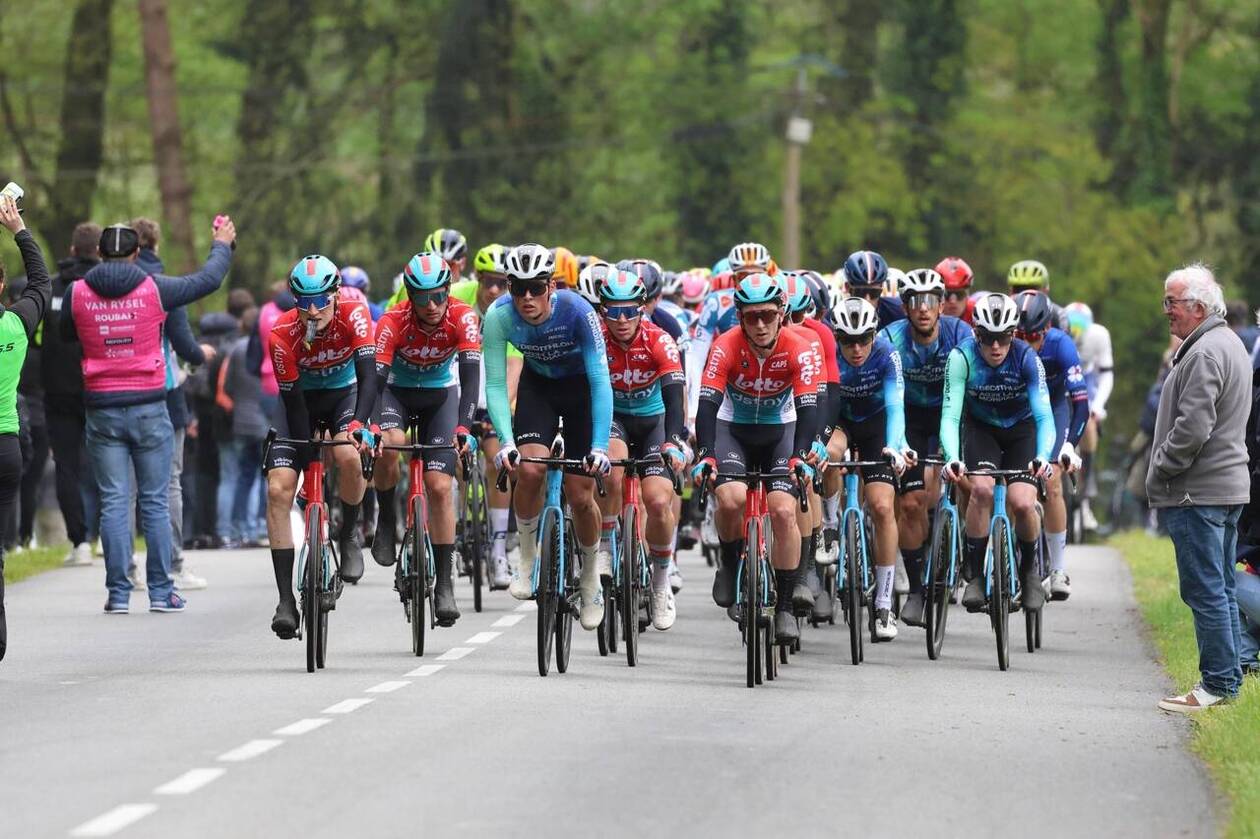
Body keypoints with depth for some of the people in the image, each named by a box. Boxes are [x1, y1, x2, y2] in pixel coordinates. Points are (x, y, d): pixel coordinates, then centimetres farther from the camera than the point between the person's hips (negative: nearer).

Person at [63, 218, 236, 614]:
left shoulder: (77, 293, -2)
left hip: (102, 408, 1)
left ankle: (118, 593, 0)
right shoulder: (154, 288, -6)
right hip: (148, 408, -1)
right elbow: (208, 280, 7)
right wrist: (223, 245, 26)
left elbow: (66, 334, 16)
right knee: (156, 502, 6)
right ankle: (161, 591, 6)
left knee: (113, 503, 3)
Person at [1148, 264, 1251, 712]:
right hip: (1229, 486, 11)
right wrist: (1164, 473, 20)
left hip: (1197, 491, -11)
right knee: (1220, 589, 14)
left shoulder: (1205, 353, -16)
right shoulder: (1231, 345, 17)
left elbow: (1192, 428, -23)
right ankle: (1229, 680, 17)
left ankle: (1217, 684, -8)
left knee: (1205, 590, -8)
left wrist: (1160, 473, -11)